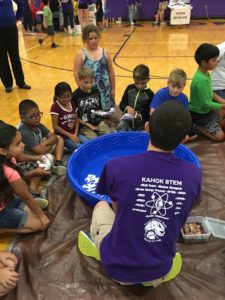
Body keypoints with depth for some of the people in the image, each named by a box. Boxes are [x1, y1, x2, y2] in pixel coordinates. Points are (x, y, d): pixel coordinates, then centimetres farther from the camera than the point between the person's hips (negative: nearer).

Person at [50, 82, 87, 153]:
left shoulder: (72, 104, 6)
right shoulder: (55, 107, -12)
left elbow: (76, 120, 9)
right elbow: (55, 126, -13)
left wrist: (75, 134, -7)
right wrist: (70, 135, -15)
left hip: (74, 134, 6)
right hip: (63, 136, -6)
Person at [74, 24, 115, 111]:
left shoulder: (105, 52, 3)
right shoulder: (81, 55, -5)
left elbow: (111, 72, 8)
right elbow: (77, 74, -5)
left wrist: (113, 89, 8)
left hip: (105, 90, 3)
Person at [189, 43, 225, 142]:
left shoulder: (206, 73, -3)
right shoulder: (202, 80, -32)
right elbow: (205, 103, -28)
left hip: (207, 110, 9)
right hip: (199, 114, -9)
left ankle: (200, 125, 19)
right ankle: (197, 126, 4)